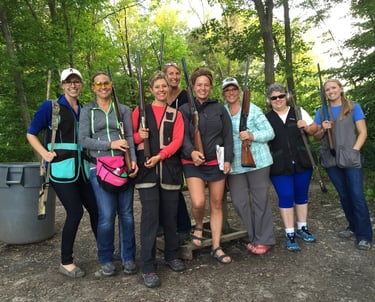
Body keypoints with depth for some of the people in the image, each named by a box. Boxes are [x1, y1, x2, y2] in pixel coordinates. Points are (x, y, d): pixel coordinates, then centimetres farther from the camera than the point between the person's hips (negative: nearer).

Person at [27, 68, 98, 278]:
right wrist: (45, 154, -12)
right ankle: (66, 263, 11)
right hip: (61, 168, -5)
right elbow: (31, 134, 0)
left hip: (81, 168, 5)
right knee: (75, 212, -8)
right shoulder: (50, 107, -2)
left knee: (95, 209, 7)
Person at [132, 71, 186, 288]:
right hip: (147, 169, -1)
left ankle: (172, 256, 28)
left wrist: (159, 156, -14)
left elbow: (177, 141, -1)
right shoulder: (140, 111, 10)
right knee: (150, 216, -6)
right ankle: (148, 267, 4)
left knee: (171, 215, 9)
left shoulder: (176, 114, 11)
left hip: (169, 169, 2)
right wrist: (138, 136, -11)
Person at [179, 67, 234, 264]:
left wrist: (227, 159, -1)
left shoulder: (219, 108, 9)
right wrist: (191, 152, -26)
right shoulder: (185, 109, 3)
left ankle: (216, 248, 17)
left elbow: (228, 135, 8)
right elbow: (183, 136, -7)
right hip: (194, 163, -2)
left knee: (217, 204, 5)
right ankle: (198, 227, 17)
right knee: (198, 202, -18)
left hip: (216, 163, 3)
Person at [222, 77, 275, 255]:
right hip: (234, 165, 4)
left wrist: (252, 136, -21)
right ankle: (254, 237, 25)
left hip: (257, 161, -3)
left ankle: (263, 240, 18)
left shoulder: (253, 109, -1)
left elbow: (270, 133, -3)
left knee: (260, 200, 3)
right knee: (239, 202, 5)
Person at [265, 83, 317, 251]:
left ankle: (302, 228, 28)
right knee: (286, 197, -4)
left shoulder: (298, 112, 8)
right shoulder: (266, 118, 5)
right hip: (280, 166, -2)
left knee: (302, 195, 11)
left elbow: (314, 129, 11)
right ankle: (290, 234, 7)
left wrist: (306, 127, -9)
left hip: (302, 162, 2)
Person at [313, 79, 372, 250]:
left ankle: (364, 235, 3)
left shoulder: (353, 107, 2)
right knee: (344, 195, 12)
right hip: (331, 159, 3)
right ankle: (354, 227, 26)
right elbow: (317, 137, 10)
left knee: (357, 195, -5)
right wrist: (323, 130, -10)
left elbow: (363, 132, -1)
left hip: (350, 158, -3)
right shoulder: (321, 112, 9)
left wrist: (354, 151, -12)